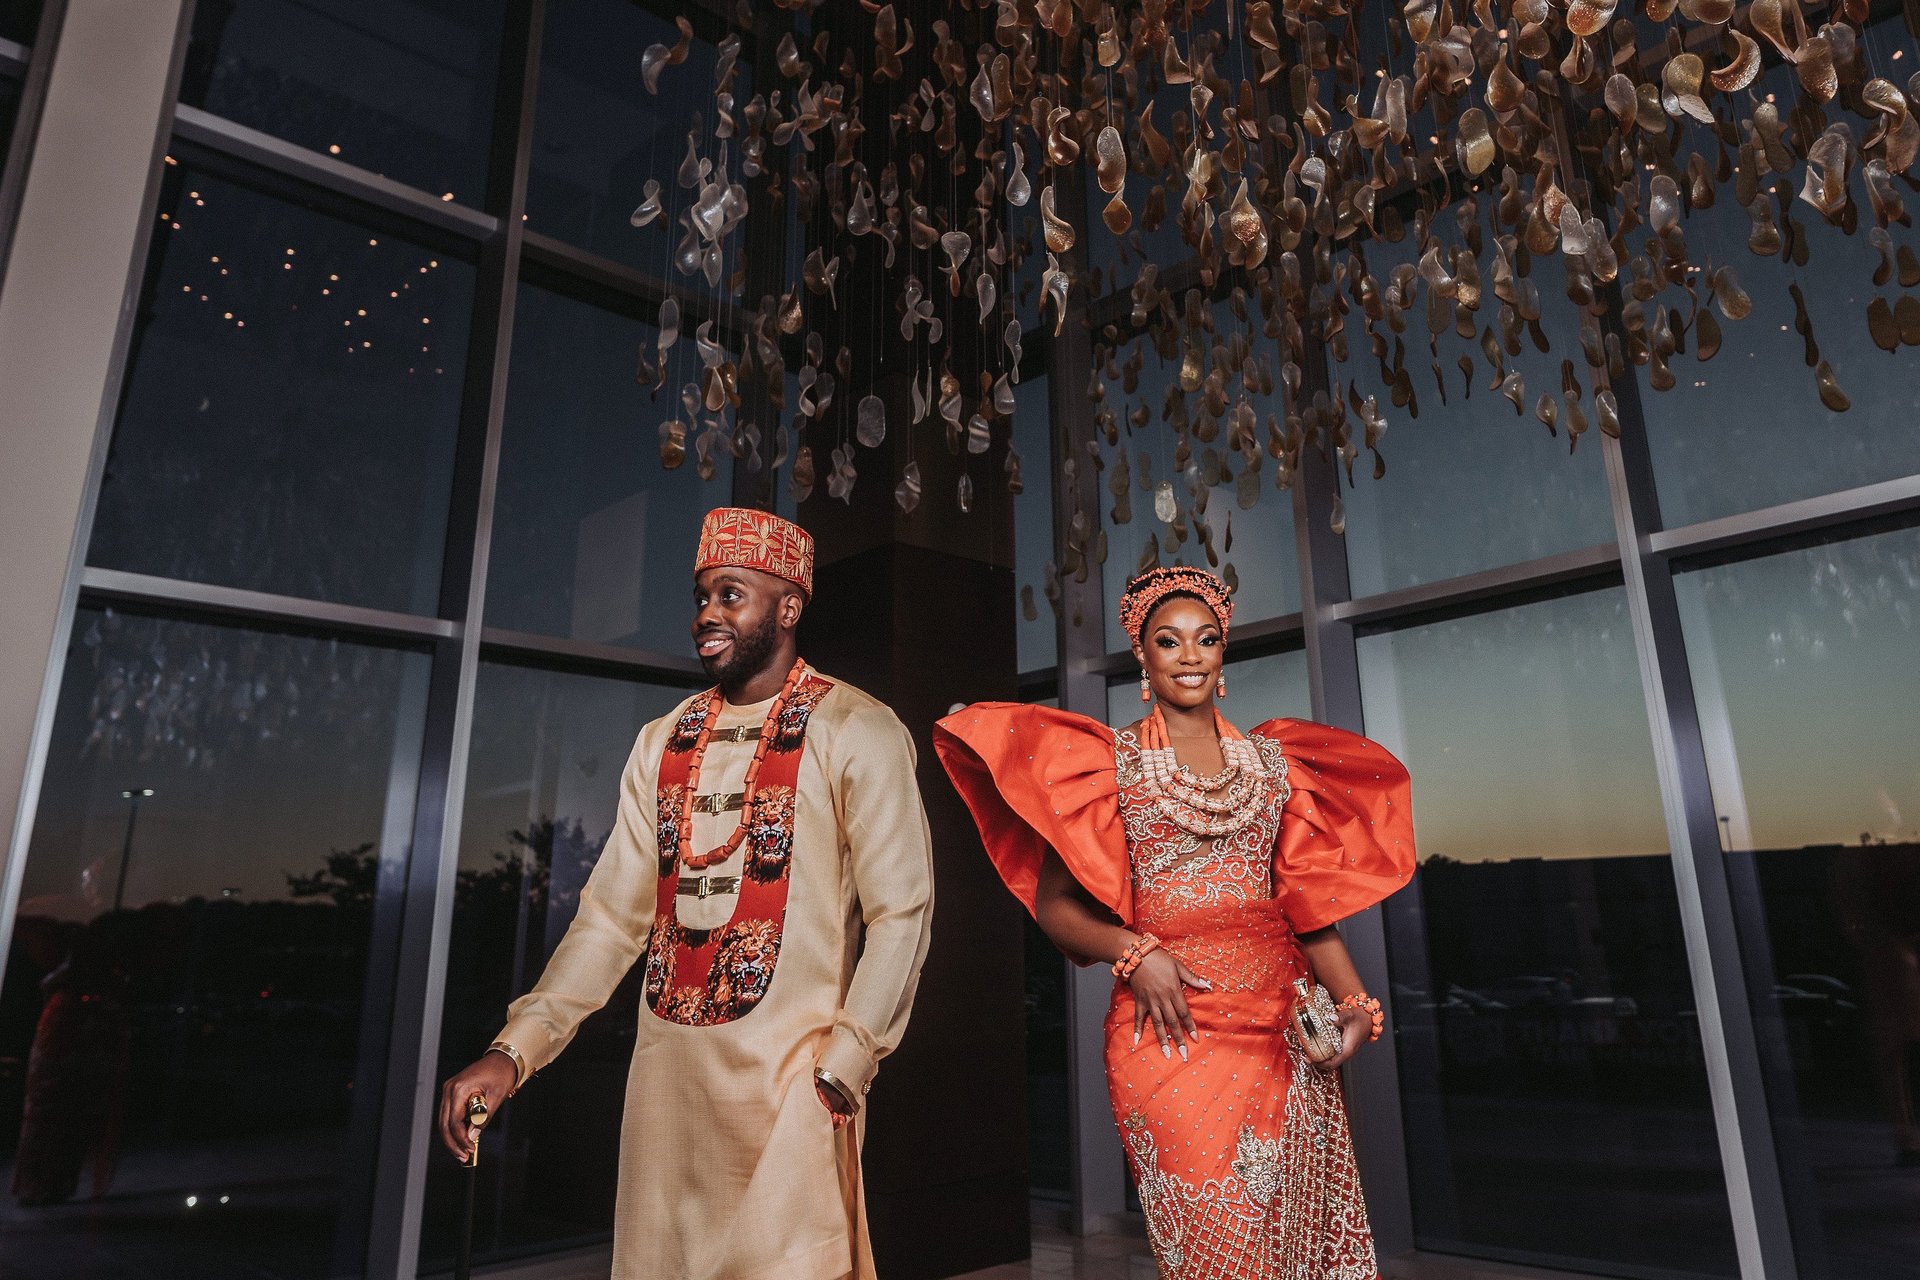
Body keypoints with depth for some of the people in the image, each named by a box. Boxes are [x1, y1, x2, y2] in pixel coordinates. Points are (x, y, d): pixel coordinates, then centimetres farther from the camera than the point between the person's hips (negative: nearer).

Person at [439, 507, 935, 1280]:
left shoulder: (854, 731, -8)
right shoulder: (662, 742, 9)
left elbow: (900, 912, -10)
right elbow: (612, 914, 6)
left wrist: (843, 1066, -15)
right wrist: (515, 1049, -4)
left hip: (789, 1071, -5)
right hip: (665, 1066, 6)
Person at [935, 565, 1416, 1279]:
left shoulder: (1272, 759, 12)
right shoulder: (1108, 760, 2)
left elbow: (1309, 899, 13)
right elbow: (1053, 903, -1)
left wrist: (1354, 1002, 0)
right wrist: (1134, 953, -16)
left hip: (1285, 1030, 4)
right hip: (1172, 1027, -3)